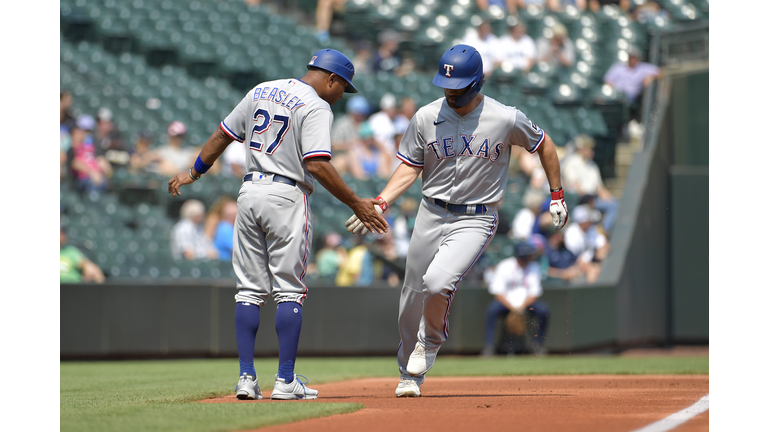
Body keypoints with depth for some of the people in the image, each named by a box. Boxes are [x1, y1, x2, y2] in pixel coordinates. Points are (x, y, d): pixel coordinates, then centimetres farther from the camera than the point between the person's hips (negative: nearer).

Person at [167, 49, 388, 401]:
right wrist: (355, 203, -15)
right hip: (286, 198, -6)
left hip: (250, 192, 6)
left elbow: (222, 135, 18)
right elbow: (317, 165, -19)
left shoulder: (261, 91, 12)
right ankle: (285, 381, -3)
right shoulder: (316, 107, -9)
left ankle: (246, 377, 4)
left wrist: (193, 172, 29)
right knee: (289, 290, -1)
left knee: (250, 289, 8)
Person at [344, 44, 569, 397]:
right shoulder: (426, 117, -3)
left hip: (476, 219, -3)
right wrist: (379, 205, -11)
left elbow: (543, 144, 7)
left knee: (438, 282, -26)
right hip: (431, 214, 3)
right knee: (413, 297, 7)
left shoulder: (506, 119, -10)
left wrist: (557, 196, 10)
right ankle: (409, 376, 28)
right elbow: (409, 168, 3)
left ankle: (430, 342, 5)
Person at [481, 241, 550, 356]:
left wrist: (521, 307, -21)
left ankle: (538, 346, -11)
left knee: (544, 310, -26)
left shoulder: (534, 267, -2)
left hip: (526, 302, 2)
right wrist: (512, 308, -24)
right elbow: (497, 292, -12)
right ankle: (489, 346, -27)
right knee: (492, 310, -34)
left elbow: (534, 293, -4)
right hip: (506, 302, -2)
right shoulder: (504, 266, -10)